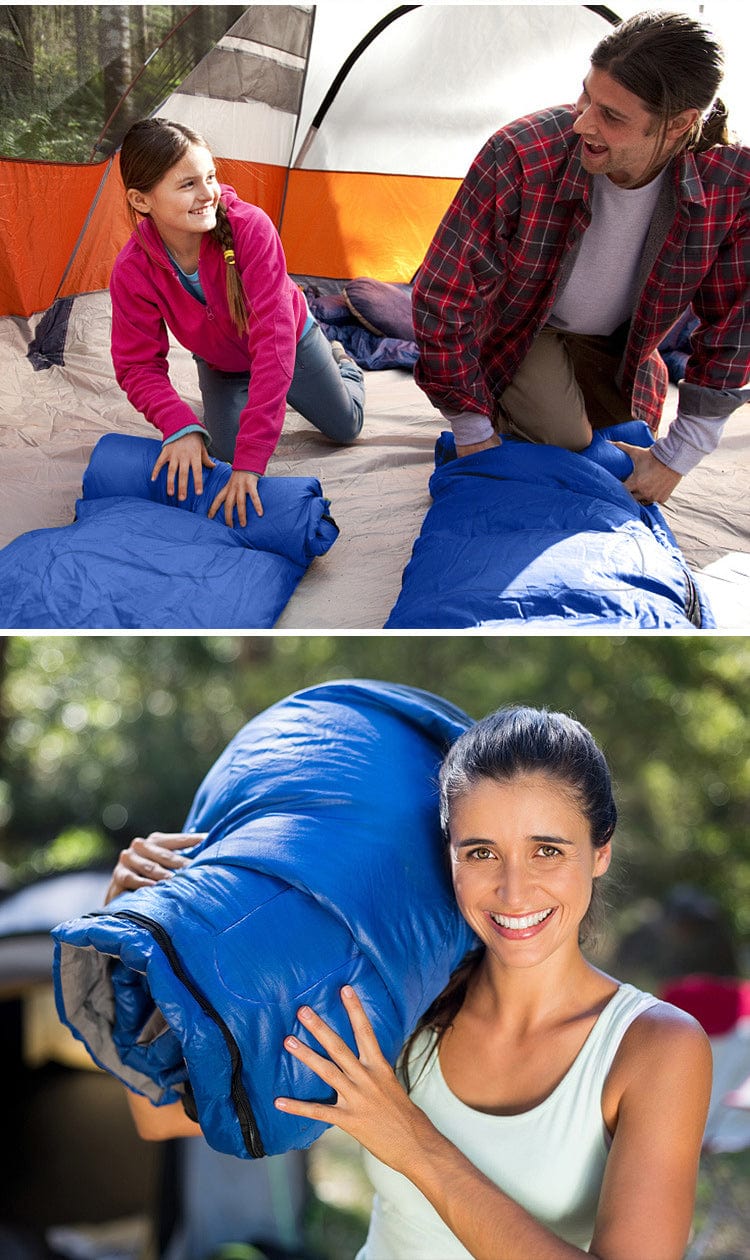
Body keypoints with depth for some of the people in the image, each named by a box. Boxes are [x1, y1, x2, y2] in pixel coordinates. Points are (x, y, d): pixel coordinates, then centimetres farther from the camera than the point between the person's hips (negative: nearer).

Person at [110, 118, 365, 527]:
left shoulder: (250, 227, -43)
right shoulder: (132, 272, -35)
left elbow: (273, 335, -46)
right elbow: (138, 366, -25)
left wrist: (251, 458, -51)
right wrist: (181, 426, -47)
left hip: (291, 343, -1)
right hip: (220, 364, 1)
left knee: (345, 427, 13)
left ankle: (343, 363, 47)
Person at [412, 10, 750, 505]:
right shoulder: (519, 157, -39)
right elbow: (441, 296, -28)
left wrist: (677, 456, -16)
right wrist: (472, 429, -21)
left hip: (619, 347, 3)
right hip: (520, 330, -3)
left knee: (633, 481, 11)